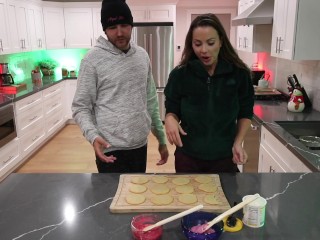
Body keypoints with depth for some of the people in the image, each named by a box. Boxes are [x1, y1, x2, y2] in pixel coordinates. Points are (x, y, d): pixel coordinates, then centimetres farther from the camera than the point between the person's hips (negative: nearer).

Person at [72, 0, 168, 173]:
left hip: (140, 146, 5)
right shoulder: (92, 59, -10)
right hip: (111, 149, -5)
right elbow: (81, 107, -8)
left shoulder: (142, 56, 6)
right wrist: (93, 136, -26)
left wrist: (161, 139, 12)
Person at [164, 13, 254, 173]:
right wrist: (170, 119, -22)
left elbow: (245, 113, 4)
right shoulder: (180, 74, -10)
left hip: (224, 158, 1)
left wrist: (238, 143, -8)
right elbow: (172, 111, 0)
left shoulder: (239, 73, -8)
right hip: (188, 157, 0)